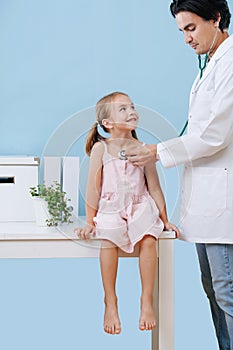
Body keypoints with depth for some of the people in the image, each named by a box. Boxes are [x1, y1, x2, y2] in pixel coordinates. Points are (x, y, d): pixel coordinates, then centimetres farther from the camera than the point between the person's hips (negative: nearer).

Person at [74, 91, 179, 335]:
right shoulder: (101, 148, -1)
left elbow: (154, 187, 8)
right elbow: (94, 187, 0)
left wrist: (164, 220, 9)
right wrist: (90, 222, -1)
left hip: (140, 207, 2)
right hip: (110, 209, -1)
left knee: (148, 239, -27)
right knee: (108, 240, -29)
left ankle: (147, 301, -16)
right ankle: (110, 303, -16)